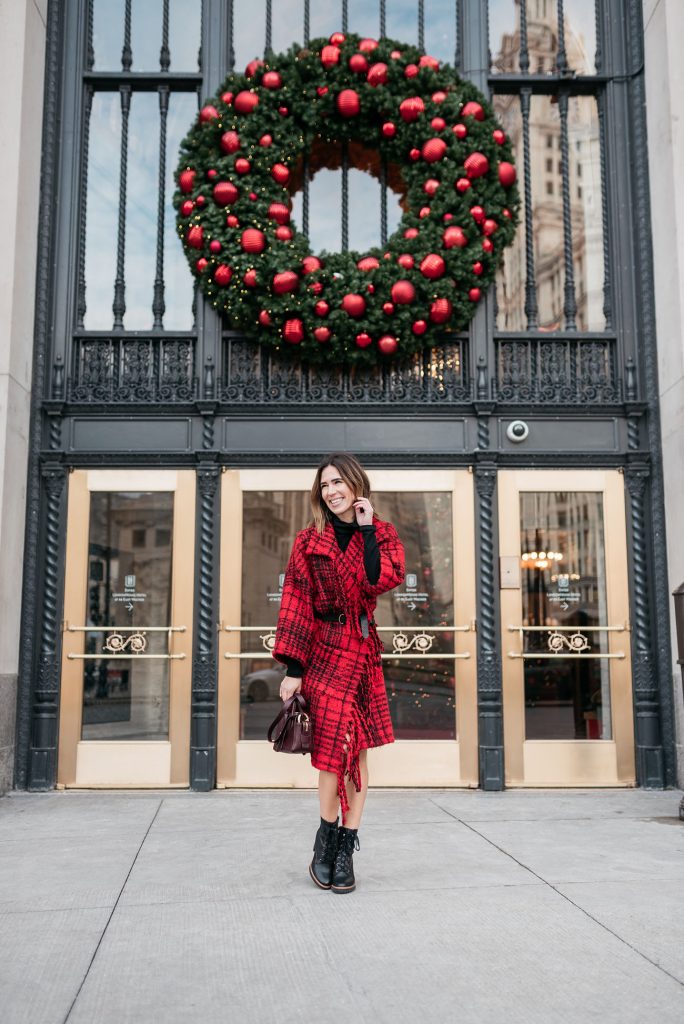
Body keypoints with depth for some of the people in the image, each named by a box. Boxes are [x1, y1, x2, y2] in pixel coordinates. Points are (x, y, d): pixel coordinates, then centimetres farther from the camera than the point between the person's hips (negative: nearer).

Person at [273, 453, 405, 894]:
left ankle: (345, 850, 13)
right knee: (336, 746, -9)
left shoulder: (383, 534, 8)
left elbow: (383, 579, -12)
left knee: (356, 750, 4)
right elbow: (296, 603, -1)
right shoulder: (309, 541, 4)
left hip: (364, 651, 2)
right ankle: (327, 840, 11)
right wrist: (293, 668, -6)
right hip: (325, 650, -2)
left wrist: (367, 530, -9)